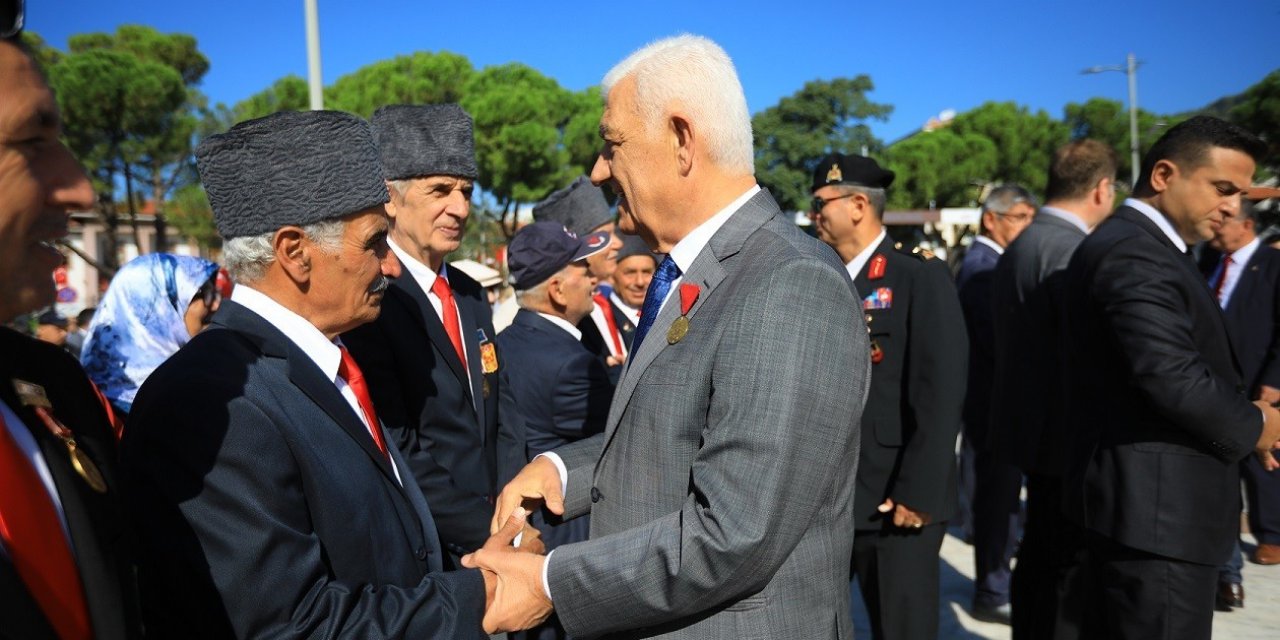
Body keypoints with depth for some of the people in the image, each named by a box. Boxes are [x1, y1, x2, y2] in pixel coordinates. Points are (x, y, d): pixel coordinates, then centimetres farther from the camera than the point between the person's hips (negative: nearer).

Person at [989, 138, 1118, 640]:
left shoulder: (1020, 245, 12)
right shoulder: (1072, 251, -19)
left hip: (1035, 427, 10)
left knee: (1041, 558, 20)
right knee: (1071, 568, 1)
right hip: (1069, 434, -10)